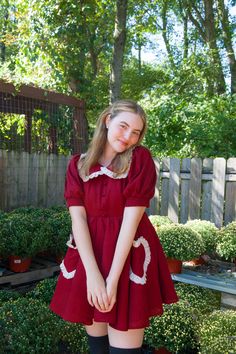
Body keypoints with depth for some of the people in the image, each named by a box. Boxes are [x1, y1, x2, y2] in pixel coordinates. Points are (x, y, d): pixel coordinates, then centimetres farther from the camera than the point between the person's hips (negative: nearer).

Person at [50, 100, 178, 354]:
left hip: (129, 255, -3)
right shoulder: (78, 164, 1)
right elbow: (77, 217, -7)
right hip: (89, 253, 3)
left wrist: (113, 279, -18)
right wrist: (93, 274, -18)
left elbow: (131, 218, -14)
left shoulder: (141, 158, -6)